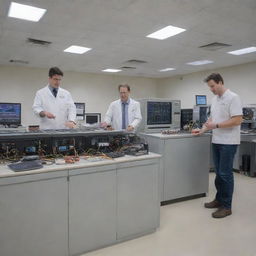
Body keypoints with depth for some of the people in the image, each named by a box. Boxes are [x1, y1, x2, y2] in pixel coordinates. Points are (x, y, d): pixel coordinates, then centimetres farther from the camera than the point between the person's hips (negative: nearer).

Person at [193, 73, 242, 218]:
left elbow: (237, 120, -20)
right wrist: (203, 129, 8)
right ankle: (219, 199, 27)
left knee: (225, 173, -3)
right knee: (219, 172, 14)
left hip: (228, 142, -8)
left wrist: (216, 126, -21)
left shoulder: (233, 98, -13)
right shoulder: (215, 99, 13)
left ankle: (226, 206, 8)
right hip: (217, 141, 8)